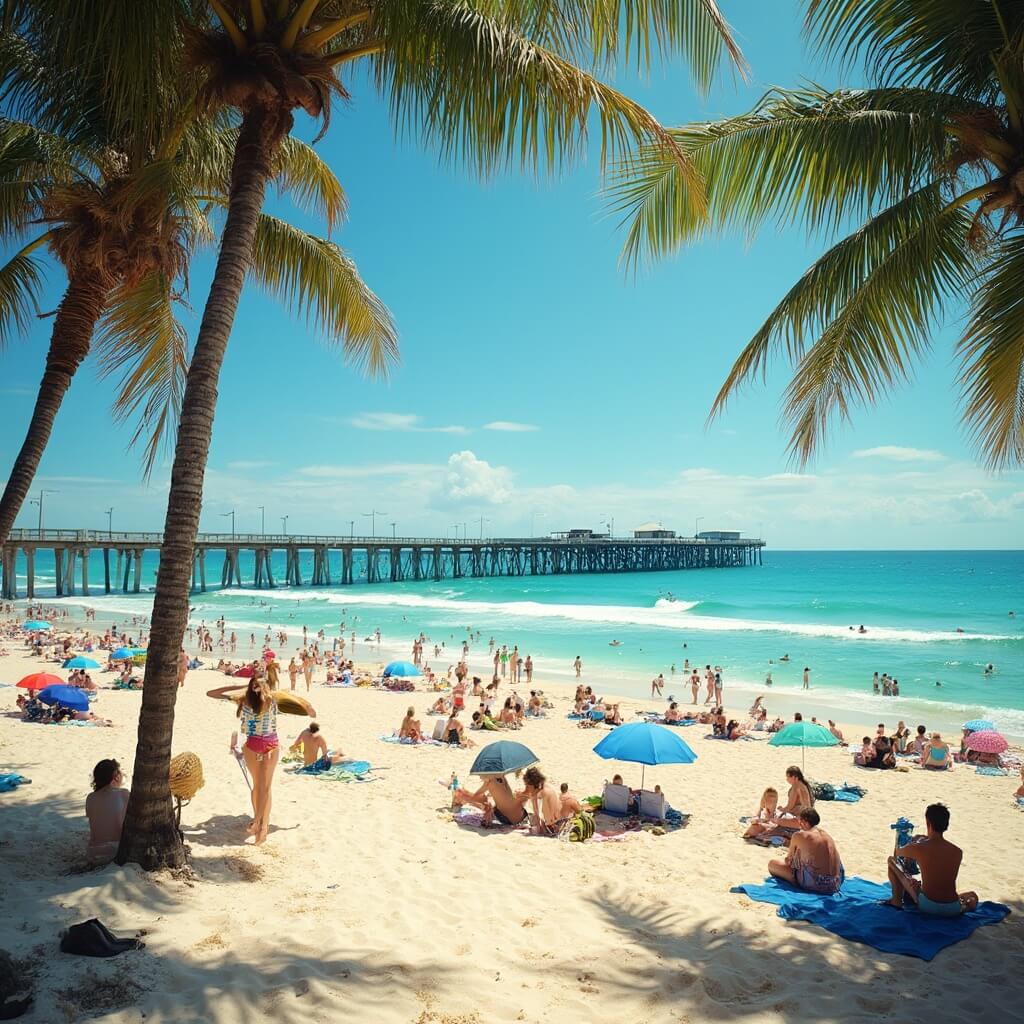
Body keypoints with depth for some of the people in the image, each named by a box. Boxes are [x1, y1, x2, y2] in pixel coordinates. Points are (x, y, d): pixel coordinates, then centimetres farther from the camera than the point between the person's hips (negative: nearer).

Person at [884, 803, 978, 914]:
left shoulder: (917, 848, -13)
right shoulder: (958, 852, -3)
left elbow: (897, 852, 11)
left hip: (927, 906, -4)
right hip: (952, 910, 4)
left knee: (892, 860, 11)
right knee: (973, 896, 41)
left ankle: (896, 901, 18)